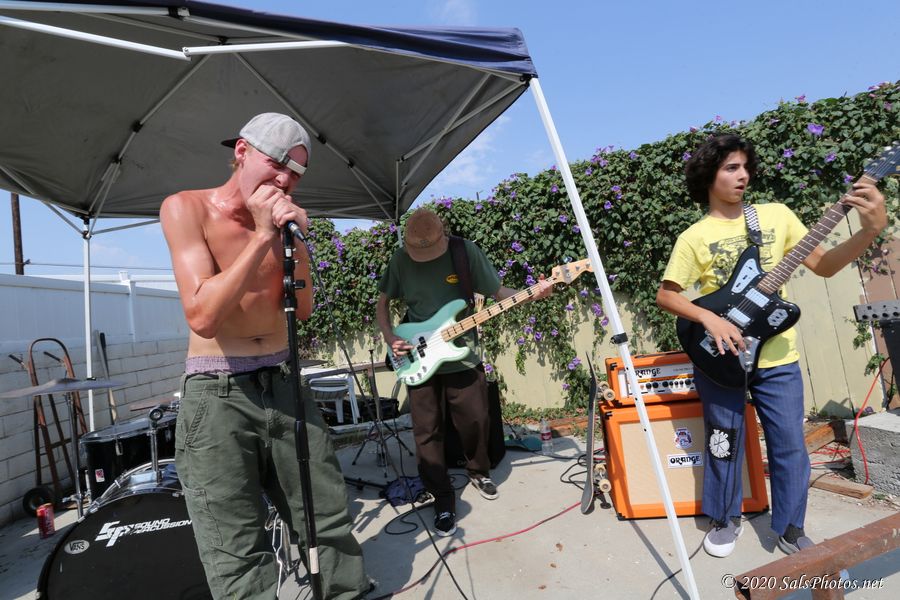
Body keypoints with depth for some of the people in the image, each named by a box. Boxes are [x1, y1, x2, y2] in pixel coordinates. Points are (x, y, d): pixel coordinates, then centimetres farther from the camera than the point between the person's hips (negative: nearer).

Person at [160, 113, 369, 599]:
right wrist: (263, 235, -19)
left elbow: (303, 310, 2)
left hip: (284, 384, 4)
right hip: (217, 394, -4)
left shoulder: (287, 217, 6)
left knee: (331, 528, 11)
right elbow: (202, 317, -19)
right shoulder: (186, 208, -7)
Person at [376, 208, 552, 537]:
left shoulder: (466, 251, -9)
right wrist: (390, 338, -8)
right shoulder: (400, 260, -6)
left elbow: (497, 291, -4)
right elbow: (382, 302, 7)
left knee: (476, 421, 10)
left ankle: (478, 471, 41)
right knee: (427, 432, 5)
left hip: (463, 357, 0)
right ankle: (443, 499, 22)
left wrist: (531, 294, -22)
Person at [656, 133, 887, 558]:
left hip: (777, 358, 3)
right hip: (721, 357, -2)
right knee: (725, 444, 10)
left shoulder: (776, 215, 5)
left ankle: (790, 528, 29)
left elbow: (823, 265, 3)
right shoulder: (694, 237, -3)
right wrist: (710, 319, -18)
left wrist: (870, 230, -13)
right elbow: (665, 295, -4)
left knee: (790, 445, 9)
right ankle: (725, 520, 31)